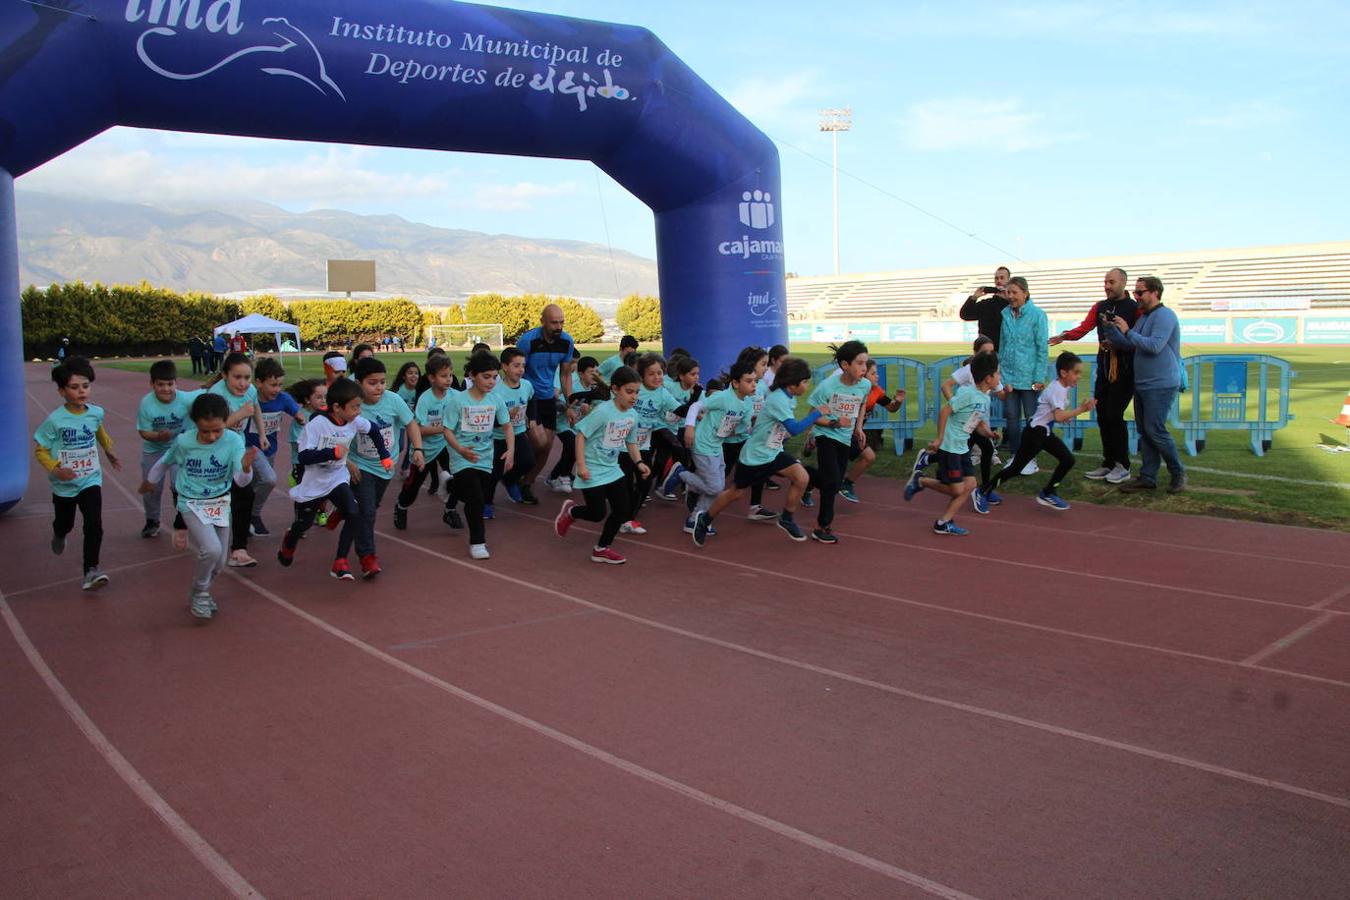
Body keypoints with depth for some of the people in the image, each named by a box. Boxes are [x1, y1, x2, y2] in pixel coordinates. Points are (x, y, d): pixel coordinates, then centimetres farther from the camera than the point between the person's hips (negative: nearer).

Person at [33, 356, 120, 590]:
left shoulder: (96, 413, -9)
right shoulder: (54, 420, -20)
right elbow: (40, 450, -12)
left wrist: (110, 451, 28)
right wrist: (55, 468, -27)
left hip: (91, 480, 1)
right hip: (64, 485, -1)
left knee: (94, 525, -16)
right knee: (65, 524, 22)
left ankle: (91, 570, -10)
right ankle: (58, 535, 58)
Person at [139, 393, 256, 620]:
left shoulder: (234, 441, -19)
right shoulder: (183, 442, -17)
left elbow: (241, 481, -22)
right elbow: (164, 463, 4)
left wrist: (246, 467, -45)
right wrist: (149, 481, 22)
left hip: (220, 504, 2)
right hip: (191, 504, -2)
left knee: (219, 563, 8)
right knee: (211, 549, -24)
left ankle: (201, 592, 39)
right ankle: (199, 594, 2)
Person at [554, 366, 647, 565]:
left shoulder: (632, 415, 0)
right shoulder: (603, 411, -22)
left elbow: (631, 442, 13)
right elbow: (581, 435, -19)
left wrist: (639, 462, -3)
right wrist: (581, 465, -22)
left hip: (612, 469, 7)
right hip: (592, 471, -7)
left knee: (624, 510, 3)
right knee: (597, 514, -4)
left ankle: (602, 548, 21)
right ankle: (570, 511, 28)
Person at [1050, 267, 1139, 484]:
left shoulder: (1134, 308, -5)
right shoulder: (1100, 307, 12)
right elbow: (1084, 327, 1)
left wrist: (1118, 344, -23)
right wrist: (1066, 335, -17)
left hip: (1125, 370, -6)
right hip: (1104, 367, 6)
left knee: (1114, 415, -10)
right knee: (1102, 416, 7)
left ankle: (1122, 466, 2)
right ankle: (1108, 464, 17)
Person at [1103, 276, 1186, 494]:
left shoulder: (1164, 316, -13)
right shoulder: (1143, 317, 16)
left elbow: (1154, 346, -25)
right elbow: (1128, 343, 13)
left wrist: (1128, 331, -19)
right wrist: (1111, 328, -1)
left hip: (1160, 386, -9)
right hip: (1142, 385, 9)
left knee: (1155, 430, -9)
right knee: (1144, 431, 9)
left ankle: (1178, 473, 8)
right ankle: (1147, 477, 13)